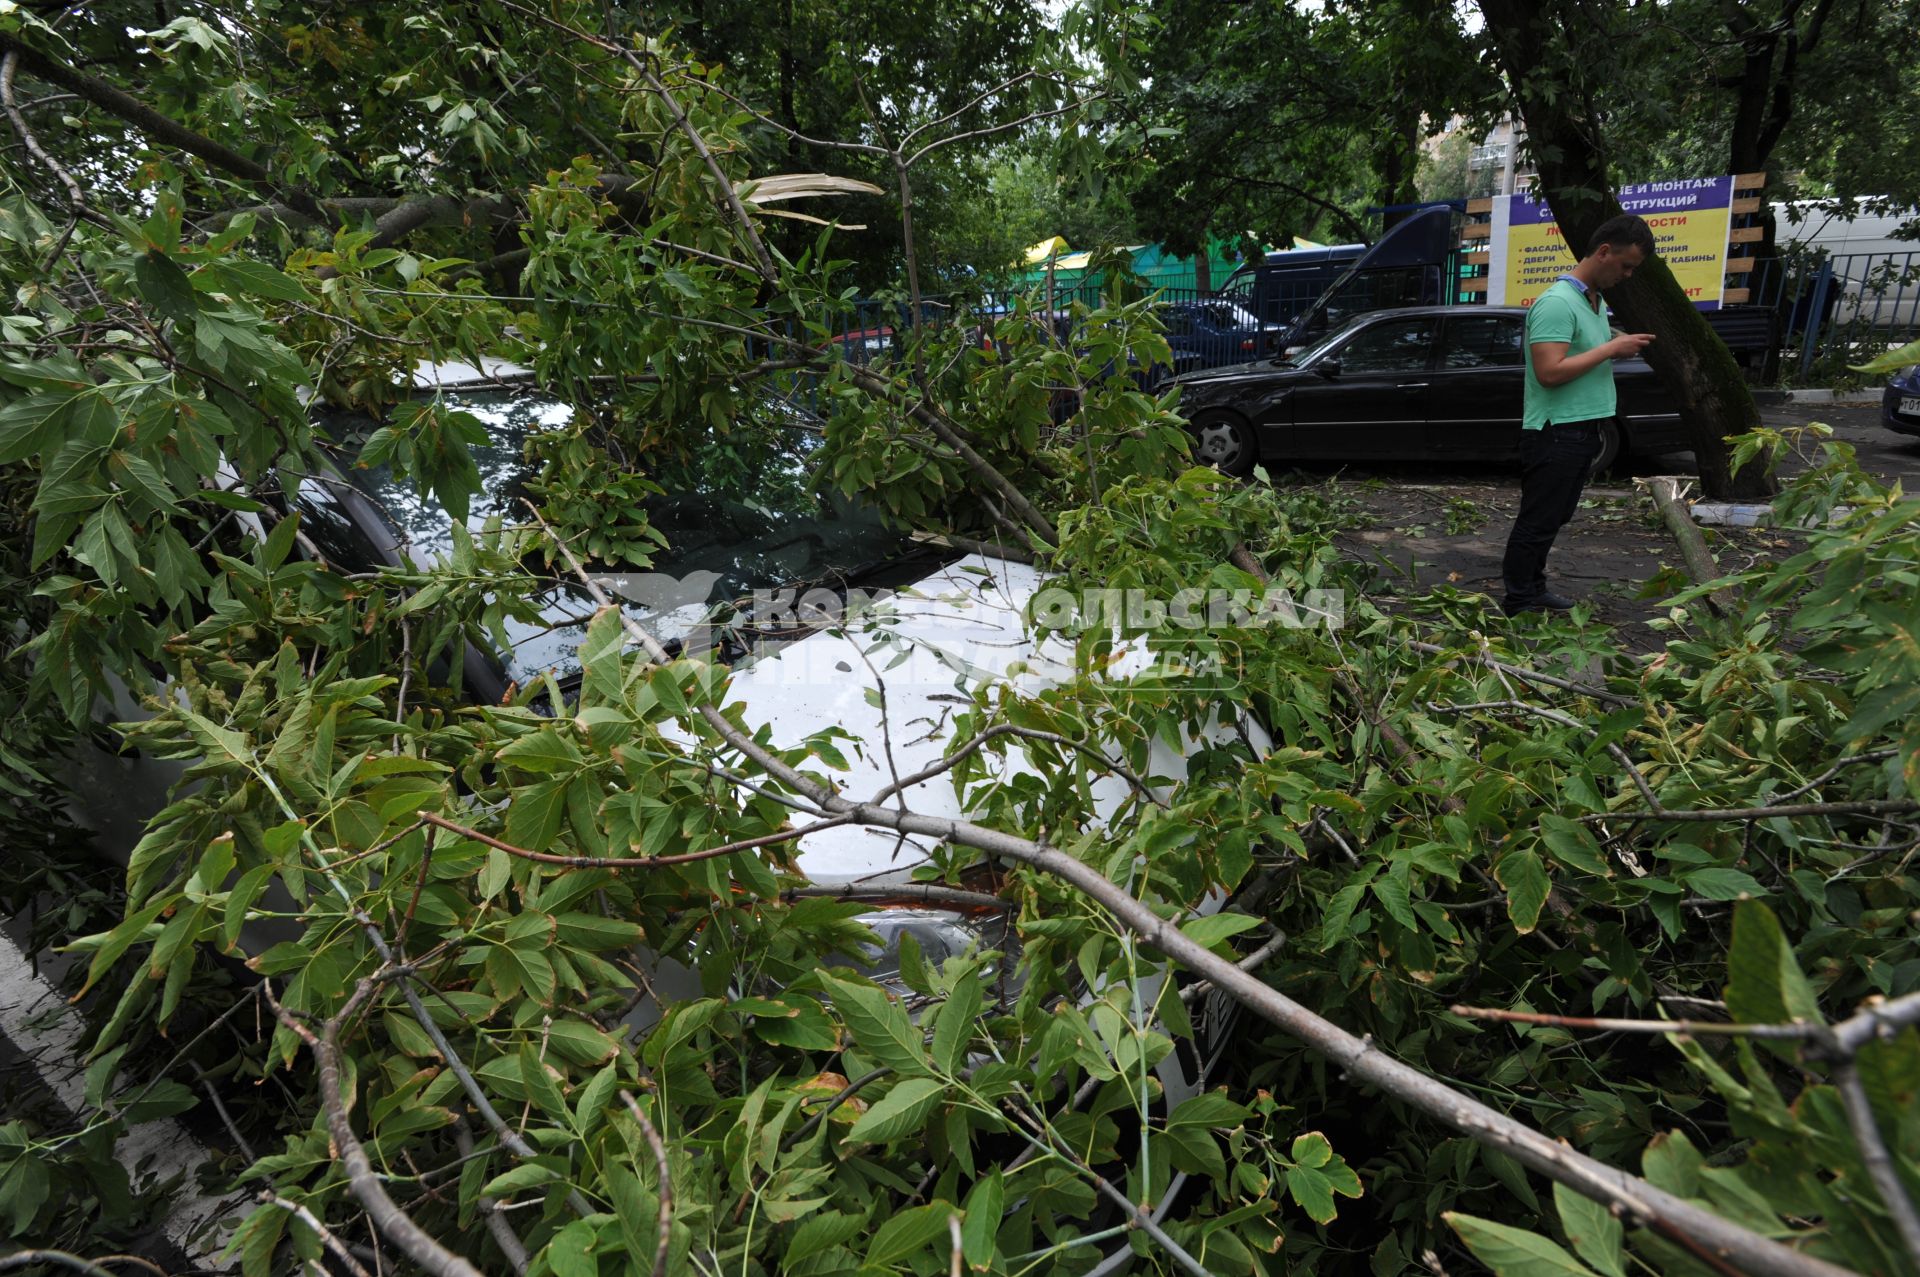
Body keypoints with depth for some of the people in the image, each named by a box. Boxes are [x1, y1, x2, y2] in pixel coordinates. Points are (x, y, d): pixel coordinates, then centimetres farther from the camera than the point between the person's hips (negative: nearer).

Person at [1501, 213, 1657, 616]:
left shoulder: (1596, 300, 14)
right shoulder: (1557, 302, -17)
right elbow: (1549, 372, -25)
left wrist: (1622, 346, 8)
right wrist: (1611, 348, -18)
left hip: (1582, 430, 10)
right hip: (1555, 433, -10)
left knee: (1553, 519, 15)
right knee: (1538, 522, -4)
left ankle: (1533, 589, 25)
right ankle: (1518, 606, 2)